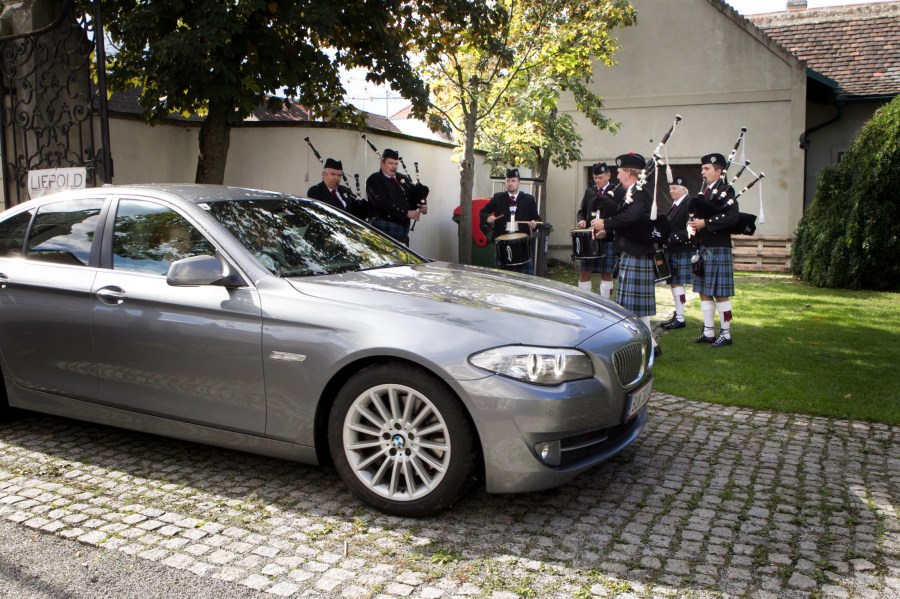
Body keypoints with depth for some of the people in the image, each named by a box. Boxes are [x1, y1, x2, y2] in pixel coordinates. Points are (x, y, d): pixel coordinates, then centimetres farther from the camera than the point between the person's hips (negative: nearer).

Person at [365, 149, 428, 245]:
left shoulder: (403, 179, 18)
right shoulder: (374, 180, -2)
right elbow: (383, 203, -14)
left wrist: (422, 206, -7)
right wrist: (406, 212, -18)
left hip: (403, 228, 6)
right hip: (383, 228, -6)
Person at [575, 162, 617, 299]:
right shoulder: (589, 191, 12)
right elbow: (582, 211, 19)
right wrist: (581, 220, -3)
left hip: (608, 239, -4)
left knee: (606, 273, 3)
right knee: (584, 272, 4)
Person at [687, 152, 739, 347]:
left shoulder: (726, 191, -8)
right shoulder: (704, 191, 16)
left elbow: (732, 217, -20)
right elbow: (696, 213, 20)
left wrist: (705, 223, -20)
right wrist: (692, 223, -3)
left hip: (718, 250, -8)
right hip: (703, 250, 8)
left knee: (720, 294, -3)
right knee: (704, 293, 11)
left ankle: (726, 334, 6)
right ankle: (708, 333, 20)